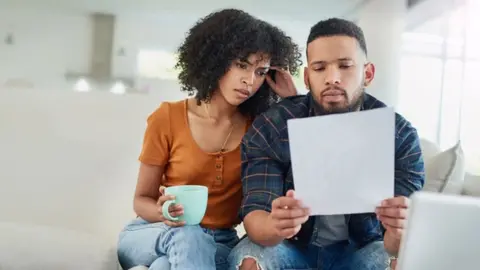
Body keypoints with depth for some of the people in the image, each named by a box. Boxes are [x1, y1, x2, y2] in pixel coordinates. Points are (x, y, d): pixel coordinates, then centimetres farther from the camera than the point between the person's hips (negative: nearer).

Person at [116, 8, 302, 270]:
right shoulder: (168, 118, -8)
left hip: (220, 242, 0)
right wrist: (163, 213, -28)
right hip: (156, 234, 1)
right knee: (186, 235, -36)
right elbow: (142, 199, -4)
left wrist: (293, 101, -12)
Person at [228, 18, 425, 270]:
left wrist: (397, 233, -44)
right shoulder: (269, 128, -18)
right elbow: (254, 215, -22)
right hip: (290, 245, 0)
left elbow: (399, 235, -19)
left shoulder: (401, 136, -15)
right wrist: (274, 226, -47)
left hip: (361, 248, 1)